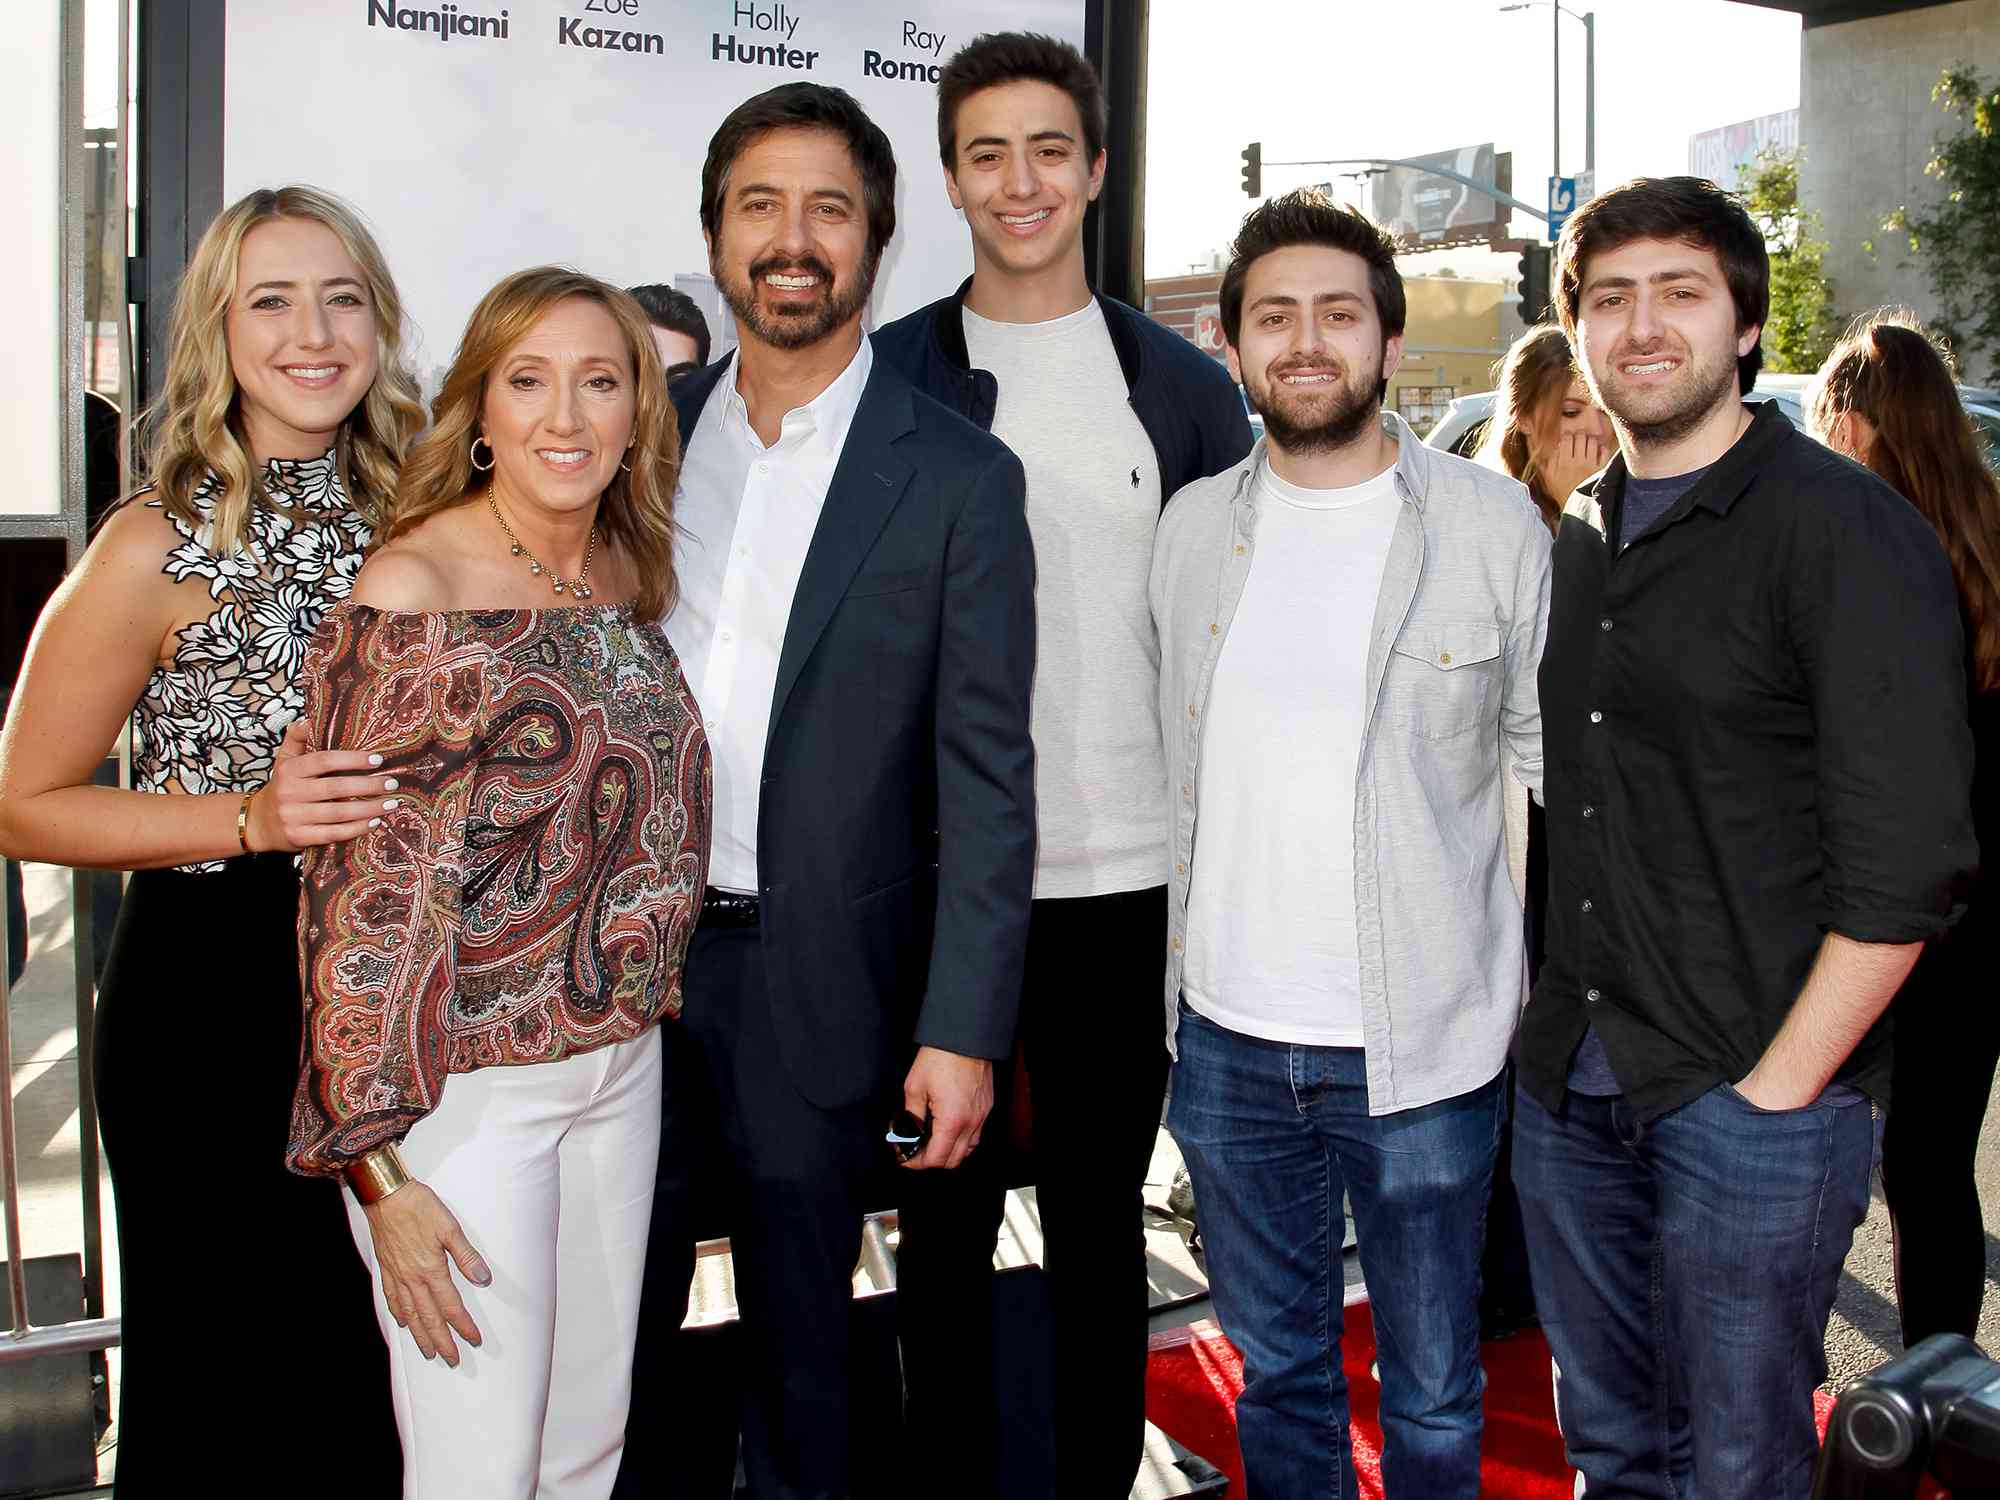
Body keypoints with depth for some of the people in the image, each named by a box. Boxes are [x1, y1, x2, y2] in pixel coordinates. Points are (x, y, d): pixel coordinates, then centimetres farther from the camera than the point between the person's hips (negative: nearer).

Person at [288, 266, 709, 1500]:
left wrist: (646, 1012, 11)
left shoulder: (630, 576, 4)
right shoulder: (412, 591, -15)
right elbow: (362, 892, -15)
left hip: (623, 1062, 6)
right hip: (464, 1084, -6)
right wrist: (379, 1168, -15)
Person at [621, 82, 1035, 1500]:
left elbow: (987, 780, -8)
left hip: (812, 982, -3)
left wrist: (962, 1032, -11)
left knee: (801, 1332, 13)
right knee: (617, 1317, 16)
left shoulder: (957, 477, -7)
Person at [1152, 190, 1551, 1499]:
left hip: (1424, 1047, -3)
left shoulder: (1494, 525, -5)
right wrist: (1179, 969, 11)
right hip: (1226, 1039, 3)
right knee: (1276, 1371, 19)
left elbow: (1565, 759, 1)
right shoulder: (1192, 528, 4)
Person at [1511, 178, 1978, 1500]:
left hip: (1756, 1103, -6)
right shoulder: (1578, 539, 11)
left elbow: (1909, 858, -15)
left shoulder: (1844, 529, -11)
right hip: (1569, 1088, 6)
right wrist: (1559, 1029, 9)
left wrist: (1777, 1087, -15)